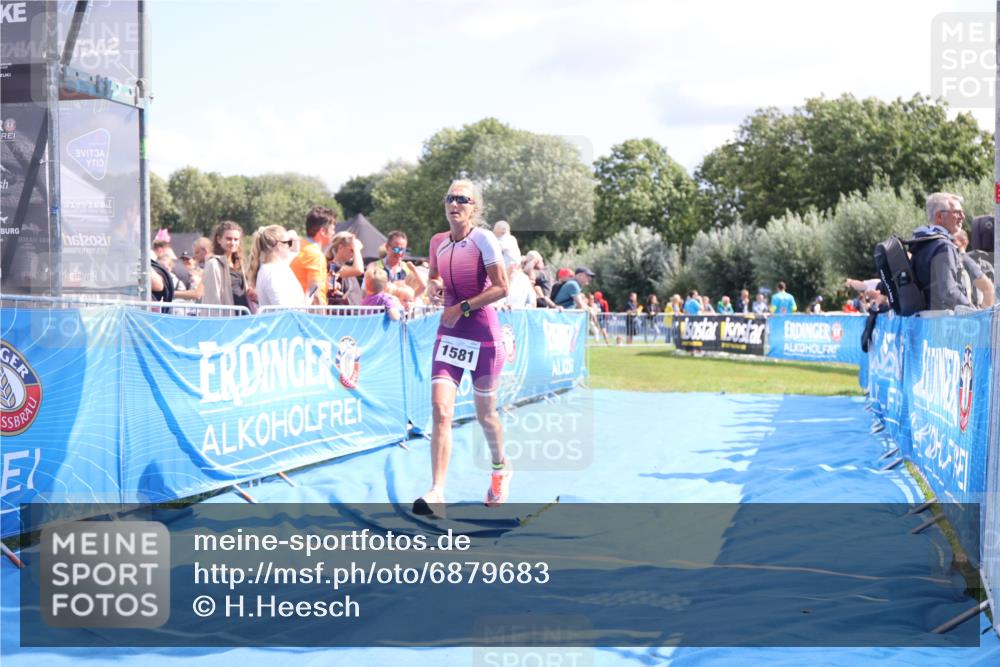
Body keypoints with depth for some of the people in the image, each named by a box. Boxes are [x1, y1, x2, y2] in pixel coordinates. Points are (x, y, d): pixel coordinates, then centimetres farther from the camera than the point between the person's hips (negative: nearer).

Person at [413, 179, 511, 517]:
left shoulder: (483, 238, -10)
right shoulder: (437, 242, 6)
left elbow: (502, 288, -13)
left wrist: (463, 307, -16)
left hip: (483, 334, -4)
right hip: (449, 334, 4)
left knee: (485, 414, 9)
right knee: (441, 409, -13)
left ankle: (501, 467, 40)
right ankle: (437, 493, -17)